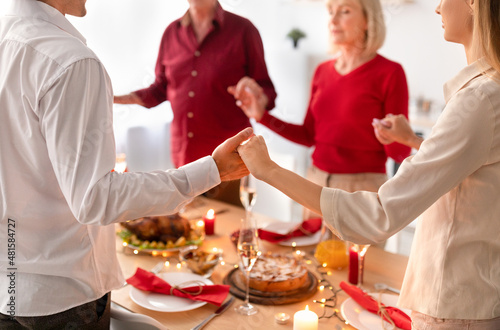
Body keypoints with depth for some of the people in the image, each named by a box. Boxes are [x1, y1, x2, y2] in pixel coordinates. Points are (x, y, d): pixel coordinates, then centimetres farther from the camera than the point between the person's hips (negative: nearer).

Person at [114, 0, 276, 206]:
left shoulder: (242, 29, -2)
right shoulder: (172, 32, 10)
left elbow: (265, 88, -1)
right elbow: (161, 89, 17)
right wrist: (123, 99, 2)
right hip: (183, 157, 4)